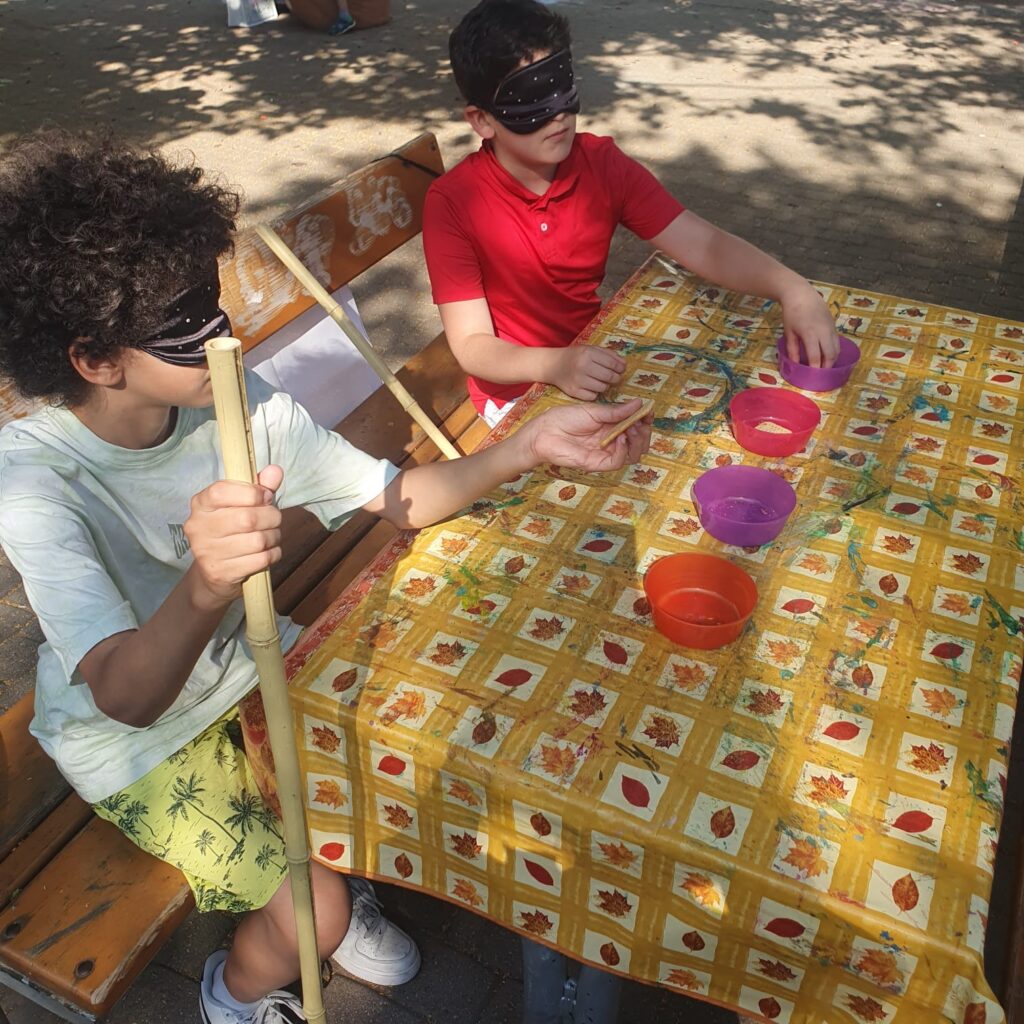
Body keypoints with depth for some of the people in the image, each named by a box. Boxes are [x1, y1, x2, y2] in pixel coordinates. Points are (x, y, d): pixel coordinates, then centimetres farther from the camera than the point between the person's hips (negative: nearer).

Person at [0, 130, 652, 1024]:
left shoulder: (243, 404, -18)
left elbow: (397, 496, -12)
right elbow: (125, 696, -40)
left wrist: (528, 447, -27)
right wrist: (206, 585, -61)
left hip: (245, 663, 5)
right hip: (132, 739, -4)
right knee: (311, 913, -15)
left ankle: (345, 877, 27)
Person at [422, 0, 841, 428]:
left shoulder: (603, 163, -9)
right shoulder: (452, 203, -19)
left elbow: (706, 245, -12)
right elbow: (472, 346, -20)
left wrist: (793, 291, -30)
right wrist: (555, 365, -39)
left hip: (598, 366, 5)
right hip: (518, 393, -4)